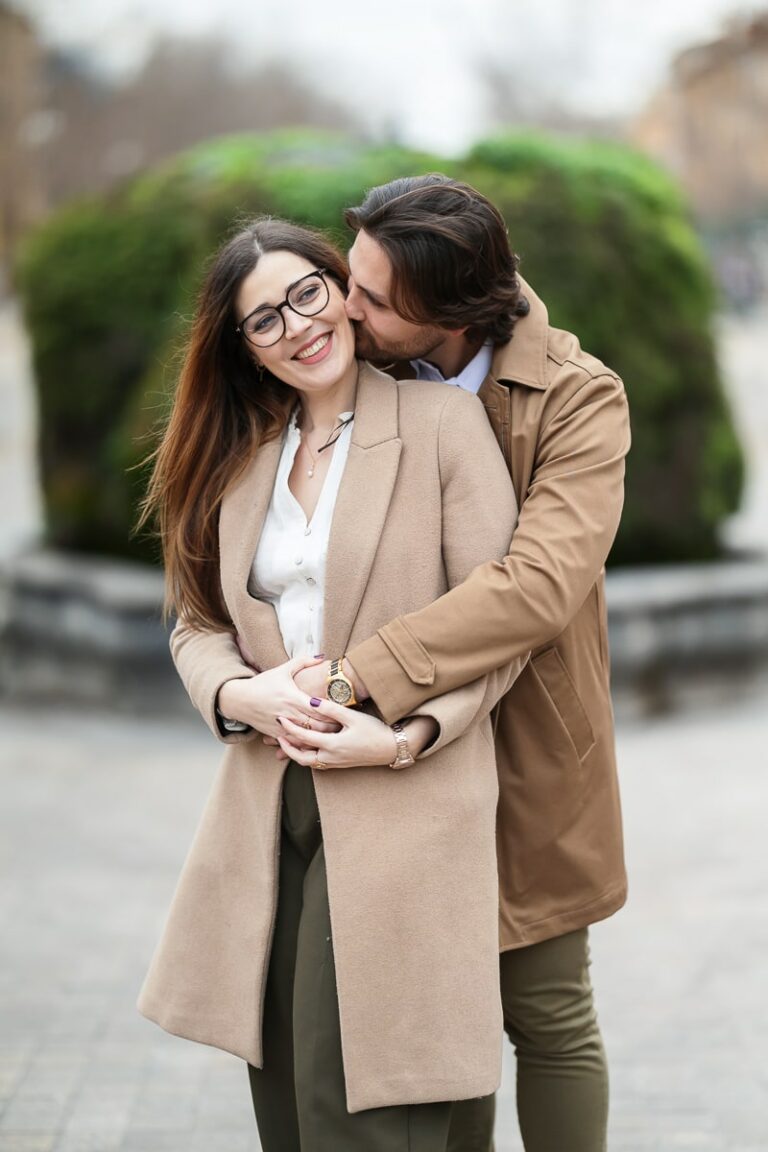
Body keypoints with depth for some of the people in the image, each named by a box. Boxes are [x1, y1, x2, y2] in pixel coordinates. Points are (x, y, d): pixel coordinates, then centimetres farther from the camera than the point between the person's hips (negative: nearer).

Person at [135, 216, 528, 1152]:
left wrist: (405, 737, -16)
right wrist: (242, 696, -8)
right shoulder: (237, 458, 14)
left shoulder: (443, 423, -2)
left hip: (403, 808, -5)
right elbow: (197, 625, 14)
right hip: (268, 808, 5)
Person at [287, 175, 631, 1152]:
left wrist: (361, 672, -34)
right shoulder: (370, 376, -3)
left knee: (546, 1015, 8)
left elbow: (542, 584, -31)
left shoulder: (577, 397, -18)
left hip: (527, 758, -4)